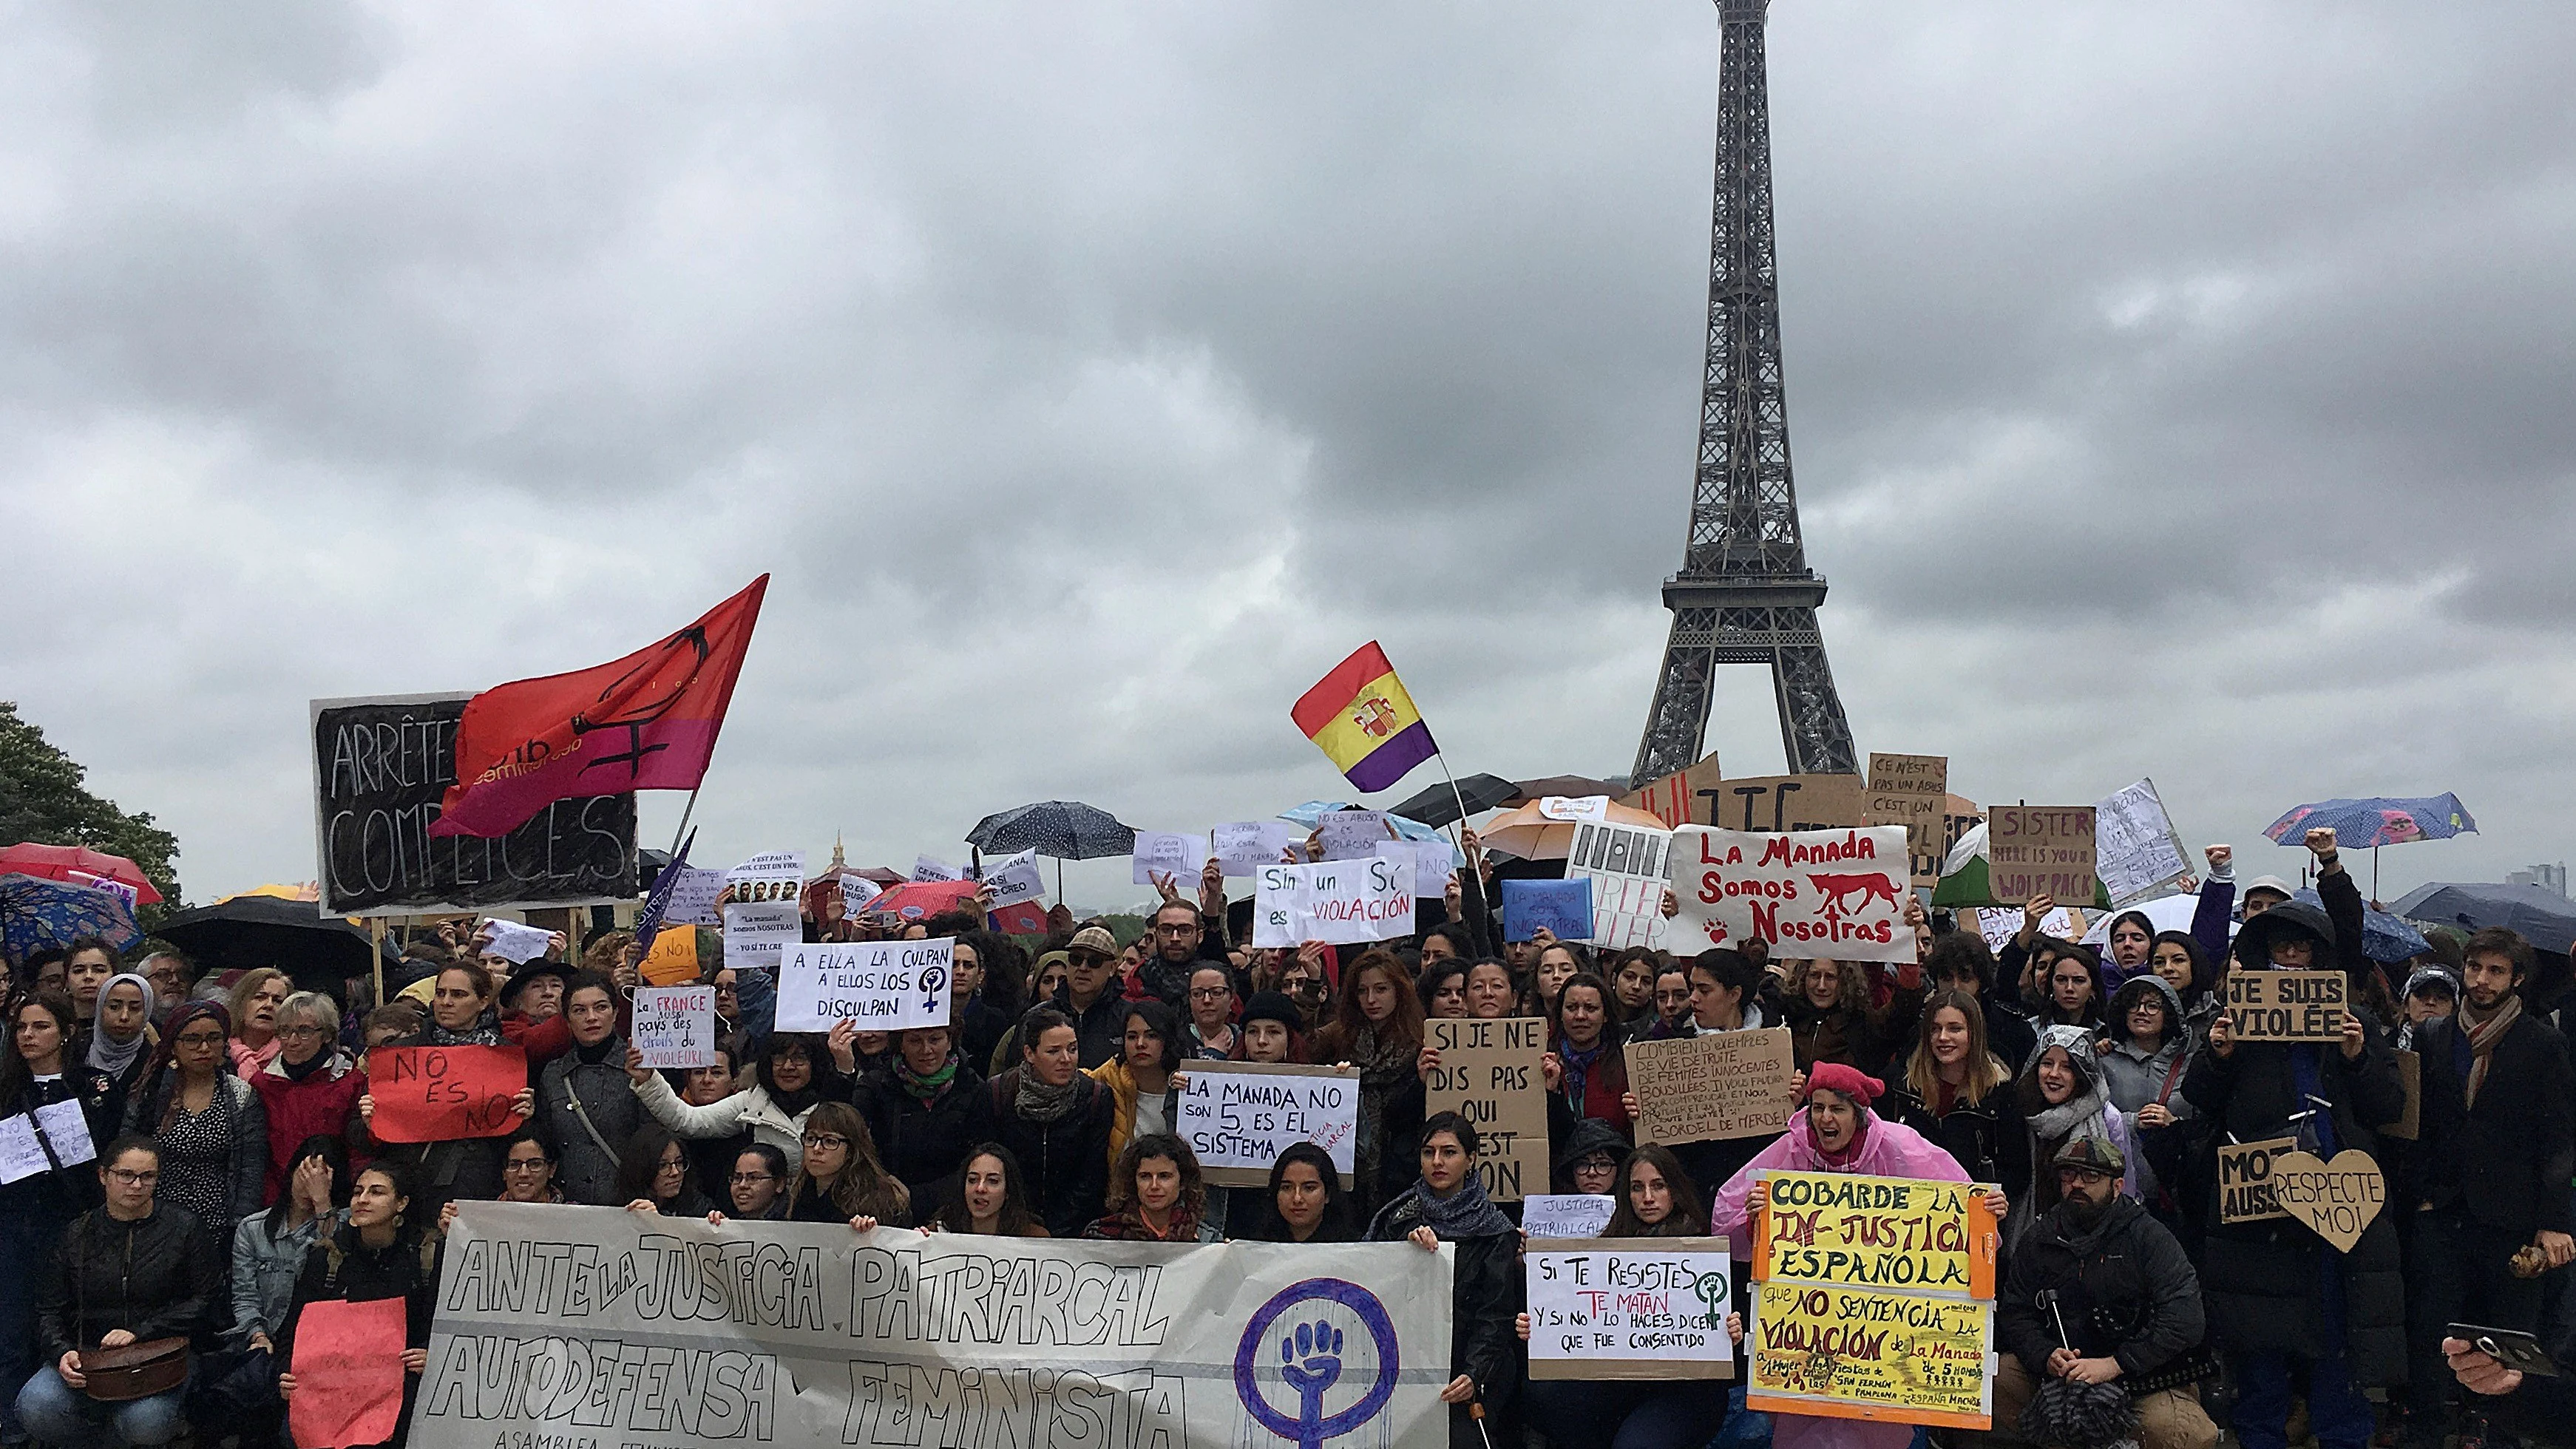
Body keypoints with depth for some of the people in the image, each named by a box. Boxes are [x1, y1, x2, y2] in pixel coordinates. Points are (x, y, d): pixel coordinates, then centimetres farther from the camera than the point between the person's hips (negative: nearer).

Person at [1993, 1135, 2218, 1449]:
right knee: (1996, 1379, -18)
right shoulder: (2040, 1239, 6)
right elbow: (2014, 1312, 7)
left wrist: (2113, 1365, -24)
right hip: (2058, 1373, 4)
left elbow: (2184, 1319, -17)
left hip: (2144, 1377, -4)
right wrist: (2046, 1356, -16)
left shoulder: (2148, 1235, -7)